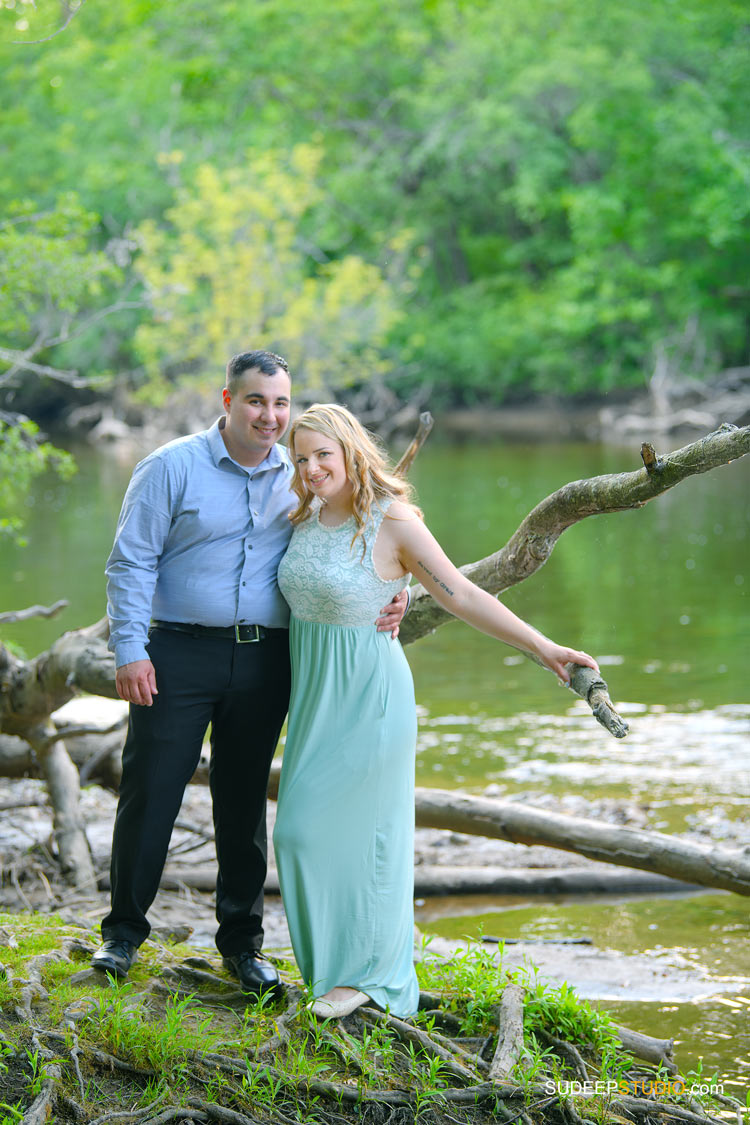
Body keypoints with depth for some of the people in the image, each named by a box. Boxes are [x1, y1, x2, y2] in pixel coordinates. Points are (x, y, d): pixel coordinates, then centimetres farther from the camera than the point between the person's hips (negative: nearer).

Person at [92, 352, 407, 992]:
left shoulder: (299, 478, 9)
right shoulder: (173, 467, -3)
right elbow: (131, 562, -4)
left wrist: (384, 601, -5)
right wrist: (130, 650, -12)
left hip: (264, 659, 3)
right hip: (179, 654, -3)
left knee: (244, 800, 10)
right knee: (150, 792, -1)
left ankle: (242, 940, 21)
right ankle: (125, 929, 14)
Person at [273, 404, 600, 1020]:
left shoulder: (393, 523, -15)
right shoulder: (306, 517, 5)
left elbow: (463, 595, -14)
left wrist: (542, 646, -18)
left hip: (367, 694, -7)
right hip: (313, 692, 7)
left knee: (361, 826, -3)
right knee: (304, 828, 10)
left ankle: (368, 972, 12)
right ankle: (335, 960, 25)